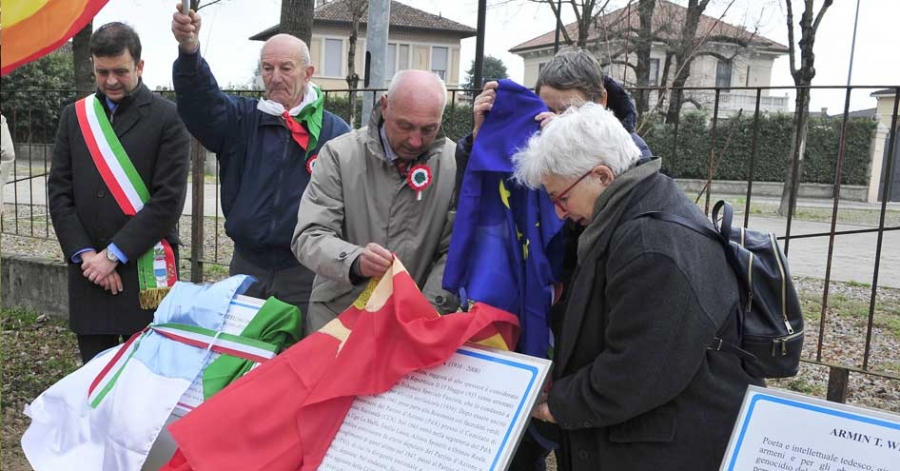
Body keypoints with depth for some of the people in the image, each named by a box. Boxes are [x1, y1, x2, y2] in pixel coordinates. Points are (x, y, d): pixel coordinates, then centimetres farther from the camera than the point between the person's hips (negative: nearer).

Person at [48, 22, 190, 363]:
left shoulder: (168, 118, -4)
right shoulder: (74, 116, 11)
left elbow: (168, 199, -11)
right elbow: (59, 192, 8)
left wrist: (115, 254, -12)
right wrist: (84, 254, -4)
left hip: (146, 269, -4)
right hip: (88, 269, 4)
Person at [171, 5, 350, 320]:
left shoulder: (336, 132, -1)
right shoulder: (241, 119, 4)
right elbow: (200, 102, -16)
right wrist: (189, 50, -35)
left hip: (305, 272, -2)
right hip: (247, 267, 2)